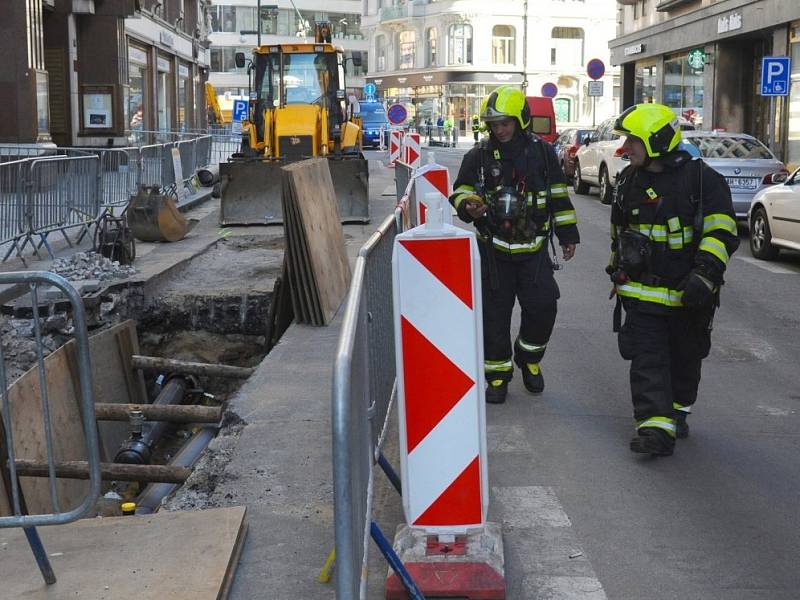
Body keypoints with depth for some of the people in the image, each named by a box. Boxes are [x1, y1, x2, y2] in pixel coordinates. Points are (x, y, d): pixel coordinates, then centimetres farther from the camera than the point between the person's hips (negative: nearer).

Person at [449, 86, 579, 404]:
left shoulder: (542, 152, 4)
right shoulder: (479, 155, 0)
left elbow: (559, 196, 11)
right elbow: (460, 192, 4)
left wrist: (567, 234, 11)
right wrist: (468, 207, -19)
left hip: (534, 248, 1)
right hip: (493, 249, -1)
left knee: (542, 307, -4)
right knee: (494, 315, 2)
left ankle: (529, 358, 22)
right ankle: (498, 374, 16)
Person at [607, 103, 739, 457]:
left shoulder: (702, 179, -10)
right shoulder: (630, 181, 7)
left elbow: (723, 232, -16)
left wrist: (705, 273, -28)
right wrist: (618, 269, 26)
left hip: (688, 293, -2)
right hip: (642, 292, 3)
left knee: (685, 358, 15)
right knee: (647, 361, -9)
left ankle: (677, 410, 37)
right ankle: (656, 426, -12)